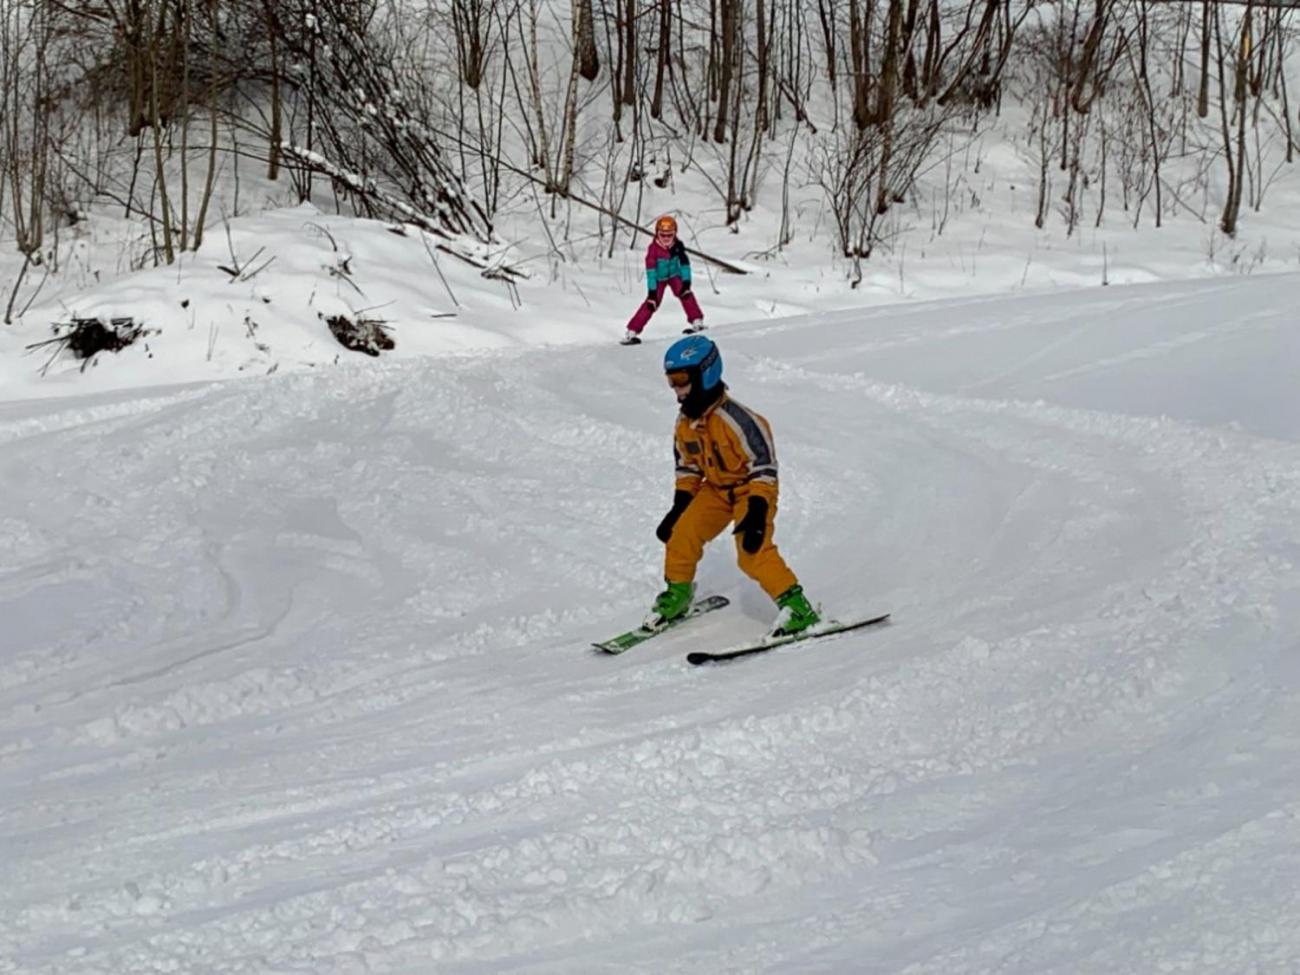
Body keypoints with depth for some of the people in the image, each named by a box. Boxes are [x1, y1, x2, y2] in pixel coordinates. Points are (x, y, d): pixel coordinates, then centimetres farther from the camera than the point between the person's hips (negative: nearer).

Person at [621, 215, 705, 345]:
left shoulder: (678, 246, -17)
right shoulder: (653, 248, -26)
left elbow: (684, 263, -12)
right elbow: (650, 269, -27)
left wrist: (686, 281, -23)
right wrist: (652, 290, -30)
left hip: (674, 275, 2)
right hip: (659, 278, -2)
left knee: (684, 292, -25)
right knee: (652, 303, -13)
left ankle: (697, 321, -23)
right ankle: (632, 332, -10)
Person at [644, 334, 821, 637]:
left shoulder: (736, 419, -29)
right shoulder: (685, 424, -3)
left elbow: (764, 467, -26)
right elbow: (687, 467, 13)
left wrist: (756, 512, -31)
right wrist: (679, 507, 9)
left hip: (751, 489, -7)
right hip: (716, 490, 7)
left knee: (753, 551, -24)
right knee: (681, 534, -5)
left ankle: (797, 607, -18)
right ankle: (677, 594, 18)